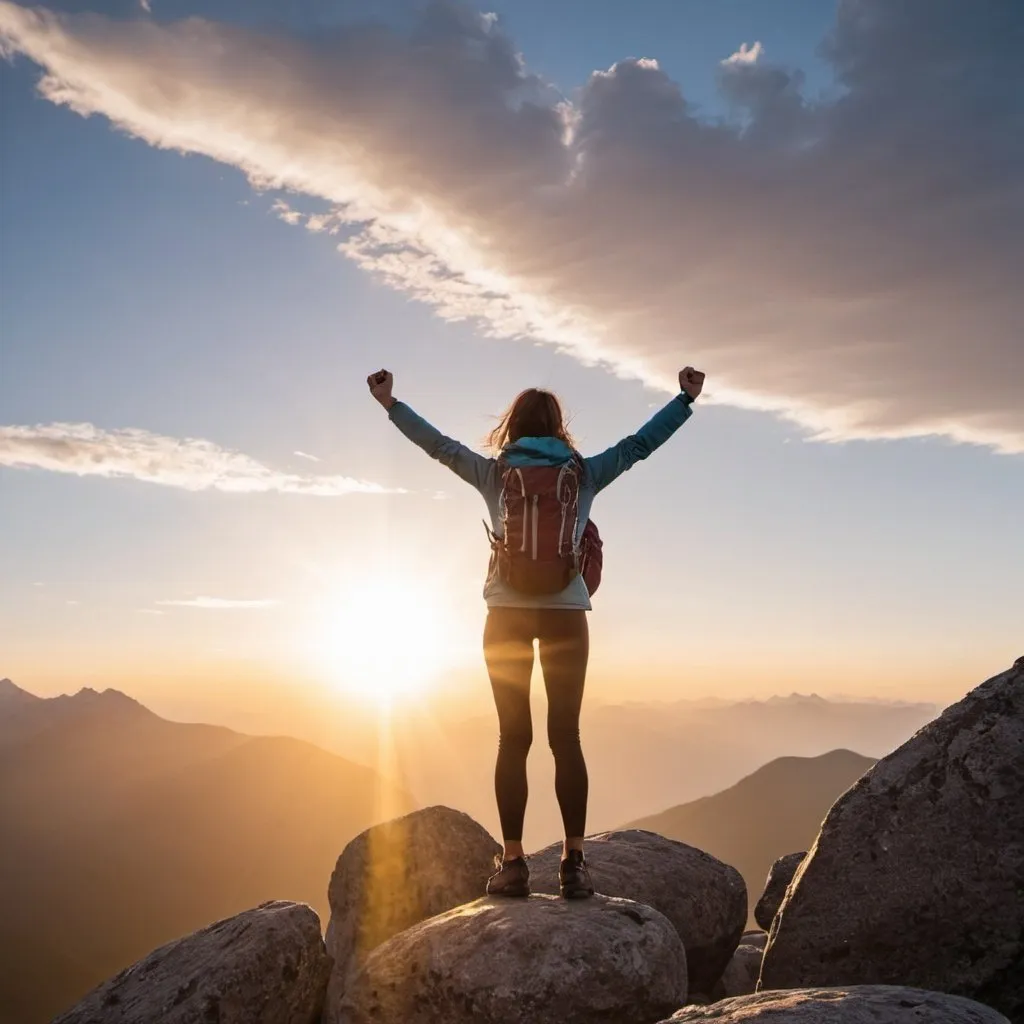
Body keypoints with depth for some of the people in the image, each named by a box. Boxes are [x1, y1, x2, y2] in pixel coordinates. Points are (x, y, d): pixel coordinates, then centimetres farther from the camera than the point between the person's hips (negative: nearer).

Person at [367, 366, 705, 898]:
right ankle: (574, 862, 2)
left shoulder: (494, 473, 5)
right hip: (565, 614, 0)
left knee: (513, 737, 3)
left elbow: (439, 444, 12)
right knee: (565, 737, 3)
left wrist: (390, 403, 21)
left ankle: (513, 862, 2)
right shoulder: (584, 473, 6)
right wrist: (685, 398, 21)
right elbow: (641, 442, 11)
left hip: (507, 614, 0)